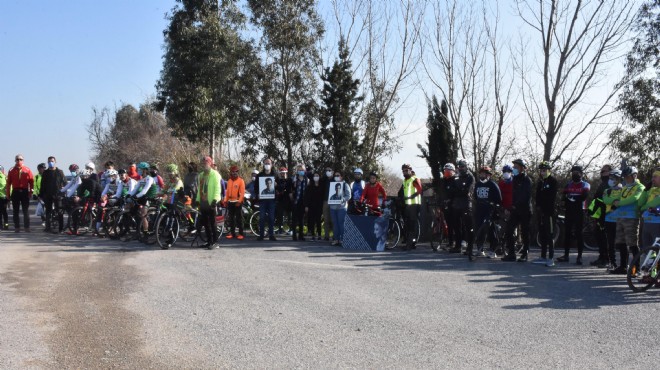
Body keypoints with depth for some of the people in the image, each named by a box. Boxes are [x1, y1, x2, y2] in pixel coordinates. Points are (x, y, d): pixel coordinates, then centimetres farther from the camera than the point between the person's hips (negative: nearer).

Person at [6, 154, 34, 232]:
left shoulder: (27, 170, 1)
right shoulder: (11, 171, 5)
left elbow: (31, 181, 1)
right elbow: (8, 183, 5)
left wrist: (31, 192, -4)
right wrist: (8, 194, 2)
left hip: (25, 192, -2)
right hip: (15, 192, 2)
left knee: (26, 211, -1)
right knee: (16, 211, 6)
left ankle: (27, 227, 2)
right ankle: (17, 227, 12)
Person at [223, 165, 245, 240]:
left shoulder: (241, 181, -6)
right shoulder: (229, 181, 11)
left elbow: (242, 192, -10)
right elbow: (227, 191, 13)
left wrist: (239, 201, -17)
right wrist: (225, 200, 7)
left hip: (237, 202, -5)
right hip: (230, 202, 5)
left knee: (239, 218, -2)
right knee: (230, 218, 7)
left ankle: (241, 233, 2)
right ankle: (232, 233, 14)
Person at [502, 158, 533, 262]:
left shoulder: (527, 180, -7)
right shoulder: (515, 179, 14)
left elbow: (526, 196, -15)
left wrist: (516, 205, -18)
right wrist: (512, 206, 5)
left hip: (524, 211, -7)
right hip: (515, 210, 7)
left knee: (524, 233, 1)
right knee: (508, 231, 0)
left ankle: (524, 255, 9)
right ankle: (511, 254, 6)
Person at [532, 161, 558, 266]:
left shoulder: (553, 181, -4)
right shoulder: (540, 182, 18)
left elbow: (552, 198, -10)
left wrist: (544, 208, -14)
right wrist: (538, 207, 3)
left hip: (549, 211, -7)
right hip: (541, 211, 7)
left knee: (550, 235, -7)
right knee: (542, 235, 10)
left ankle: (551, 258, -6)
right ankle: (543, 257, 16)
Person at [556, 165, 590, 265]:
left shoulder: (585, 185, 5)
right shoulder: (568, 184, 16)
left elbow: (584, 197, -12)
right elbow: (564, 196, 5)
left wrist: (572, 196, -14)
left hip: (579, 212, -4)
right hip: (569, 211, 4)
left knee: (578, 233, -3)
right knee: (567, 233, 3)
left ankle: (579, 256, 1)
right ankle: (566, 255, 9)